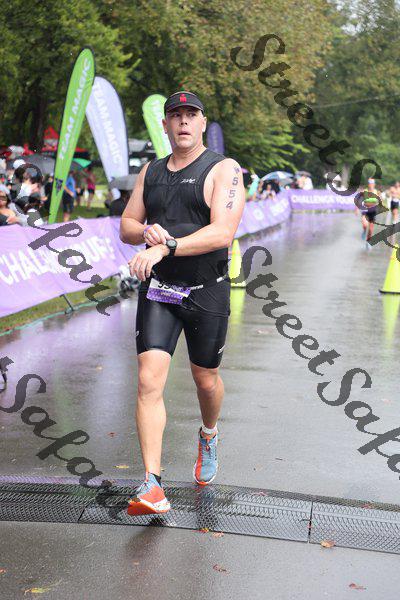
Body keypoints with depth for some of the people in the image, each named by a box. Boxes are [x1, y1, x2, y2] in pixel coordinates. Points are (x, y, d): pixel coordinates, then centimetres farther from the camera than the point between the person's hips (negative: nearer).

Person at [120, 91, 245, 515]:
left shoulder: (223, 170, -7)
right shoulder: (151, 172, 11)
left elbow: (222, 233, -20)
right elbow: (126, 227, 14)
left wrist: (165, 247, -31)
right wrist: (146, 231, -11)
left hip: (207, 292, -3)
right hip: (158, 289, 3)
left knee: (205, 379, 13)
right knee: (149, 380, -12)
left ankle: (209, 436, 48)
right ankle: (152, 487, -13)